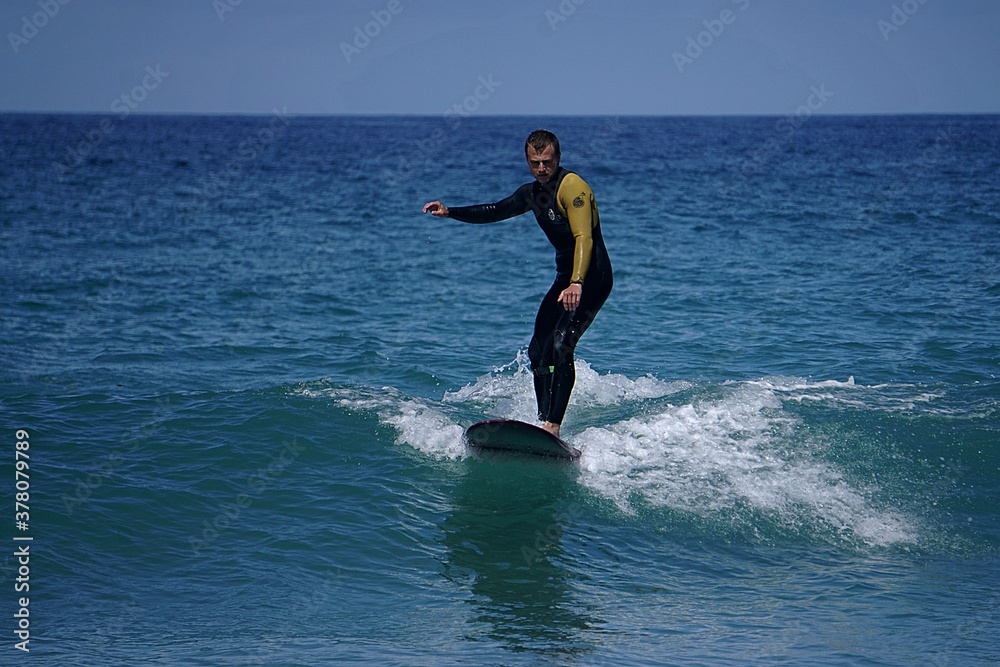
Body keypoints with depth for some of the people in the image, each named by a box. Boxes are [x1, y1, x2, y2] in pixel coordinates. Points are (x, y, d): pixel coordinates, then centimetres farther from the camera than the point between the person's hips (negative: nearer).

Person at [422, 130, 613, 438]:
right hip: (566, 277, 10)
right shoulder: (532, 193, 10)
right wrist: (450, 212, 18)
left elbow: (584, 238, -30)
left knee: (561, 345, -23)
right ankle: (544, 423, 10)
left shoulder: (572, 187, -18)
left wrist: (576, 283, -44)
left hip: (593, 277, -10)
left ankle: (553, 427, -28)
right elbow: (496, 211, 26)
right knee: (539, 351, 6)